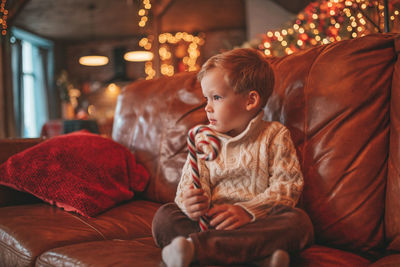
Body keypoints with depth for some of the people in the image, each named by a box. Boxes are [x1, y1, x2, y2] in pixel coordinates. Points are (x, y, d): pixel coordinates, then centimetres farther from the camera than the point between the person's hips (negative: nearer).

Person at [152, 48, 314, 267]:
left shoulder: (275, 135, 6)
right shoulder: (203, 139, 15)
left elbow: (287, 185, -2)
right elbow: (190, 182, 5)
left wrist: (247, 211, -17)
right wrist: (191, 204, -21)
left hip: (257, 223, -2)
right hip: (212, 222, 2)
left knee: (299, 221, -32)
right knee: (164, 216, -21)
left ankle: (195, 246, -39)